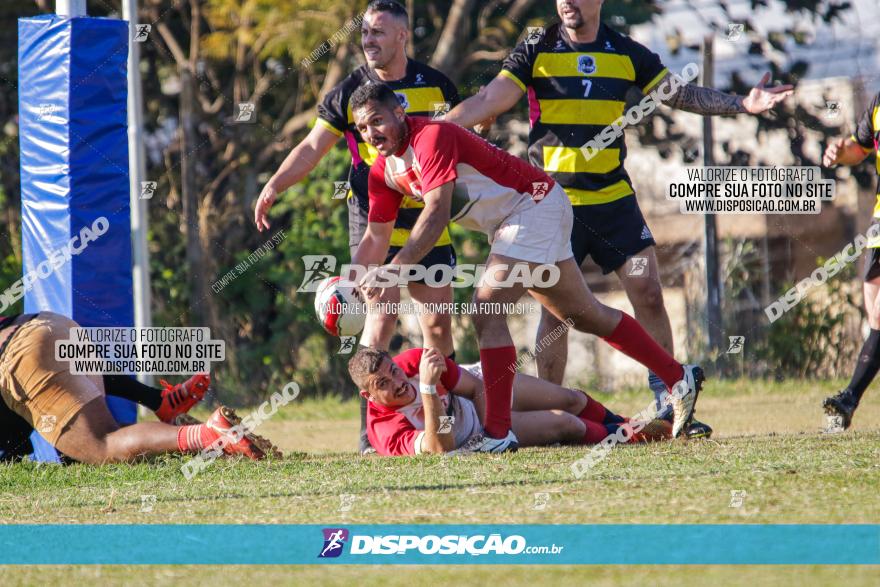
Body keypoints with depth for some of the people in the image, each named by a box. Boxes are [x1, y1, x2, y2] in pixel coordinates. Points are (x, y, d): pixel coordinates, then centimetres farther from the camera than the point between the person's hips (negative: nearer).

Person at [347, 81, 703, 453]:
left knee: (486, 309, -21)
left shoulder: (431, 138, -26)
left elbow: (436, 216, -34)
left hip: (534, 205, -10)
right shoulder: (383, 173, 2)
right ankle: (680, 377, 26)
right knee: (585, 315, 15)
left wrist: (391, 271, -39)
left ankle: (498, 434, -21)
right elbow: (376, 237, 8)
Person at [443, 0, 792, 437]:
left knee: (648, 294, -4)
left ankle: (669, 403, 5)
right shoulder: (536, 52, -3)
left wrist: (742, 105, 0)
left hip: (613, 196, 2)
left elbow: (681, 95, 10)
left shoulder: (627, 54, 4)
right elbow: (488, 102, -10)